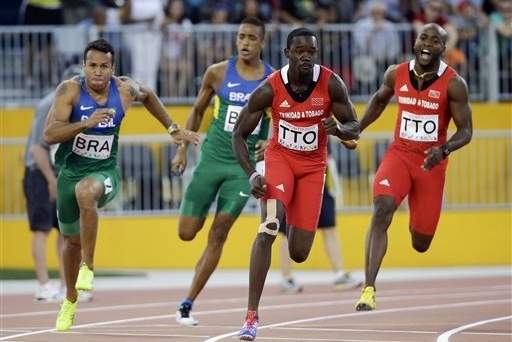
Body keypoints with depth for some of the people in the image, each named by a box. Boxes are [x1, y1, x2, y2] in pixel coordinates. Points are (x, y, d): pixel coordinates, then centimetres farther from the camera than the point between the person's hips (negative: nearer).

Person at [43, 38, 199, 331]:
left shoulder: (125, 89, -8)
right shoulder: (70, 90, -15)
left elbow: (148, 96, 17)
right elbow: (49, 135, -24)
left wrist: (173, 129, 19)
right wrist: (86, 123, -35)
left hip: (105, 171, -1)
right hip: (70, 171, 1)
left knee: (86, 192, -39)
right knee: (72, 240, 17)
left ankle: (88, 267, -27)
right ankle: (70, 301, 43)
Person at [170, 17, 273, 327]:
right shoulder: (218, 73, -1)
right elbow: (198, 110, 12)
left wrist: (270, 143, -11)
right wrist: (183, 149, 9)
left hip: (244, 165, -1)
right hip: (212, 158, 1)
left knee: (218, 235, -6)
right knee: (186, 233, -1)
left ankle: (188, 303, 0)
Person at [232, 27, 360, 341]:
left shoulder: (331, 84, -17)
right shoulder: (270, 89, -19)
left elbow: (355, 127, -7)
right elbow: (239, 134, -10)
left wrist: (338, 129, -31)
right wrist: (252, 174, -22)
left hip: (313, 165, 2)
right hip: (279, 157, -2)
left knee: (299, 253, 1)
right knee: (268, 229, -26)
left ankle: (295, 224, 42)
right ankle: (252, 315, -25)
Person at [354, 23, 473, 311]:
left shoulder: (454, 84, -13)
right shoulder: (396, 74, -4)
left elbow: (466, 131, -11)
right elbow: (380, 100, 19)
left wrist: (444, 149, -29)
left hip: (432, 163, -1)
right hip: (399, 154, 1)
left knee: (421, 244, 7)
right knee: (382, 210, -28)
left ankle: (419, 225, 50)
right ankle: (369, 289, -31)